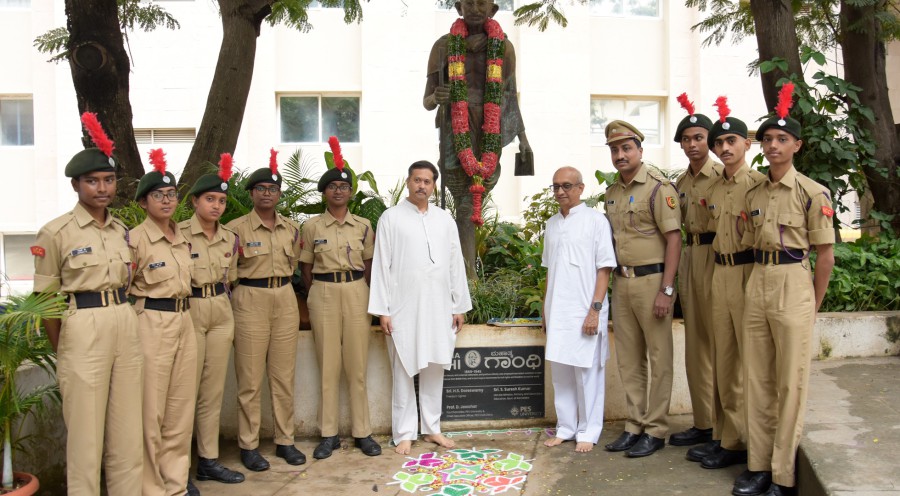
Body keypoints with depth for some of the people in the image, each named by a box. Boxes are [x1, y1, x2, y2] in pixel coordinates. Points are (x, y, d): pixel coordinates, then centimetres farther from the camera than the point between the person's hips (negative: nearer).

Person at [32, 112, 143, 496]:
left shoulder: (122, 231, 11)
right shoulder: (55, 233, -6)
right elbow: (46, 300, -3)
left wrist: (126, 320, 12)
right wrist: (61, 353, -2)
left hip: (126, 325, 5)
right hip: (82, 329, -5)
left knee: (128, 431, 12)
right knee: (86, 434, 4)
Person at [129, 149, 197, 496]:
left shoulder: (183, 239, 12)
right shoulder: (135, 239, -9)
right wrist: (137, 318, -9)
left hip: (184, 323, 7)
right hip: (152, 324, -7)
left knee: (181, 406, 12)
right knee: (151, 410, 2)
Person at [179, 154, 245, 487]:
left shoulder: (230, 238, 7)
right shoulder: (178, 233, -9)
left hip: (221, 314, 5)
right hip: (188, 312, -5)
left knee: (213, 390, 9)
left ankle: (209, 460, 19)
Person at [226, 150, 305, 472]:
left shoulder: (292, 228, 9)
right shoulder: (236, 228, -4)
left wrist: (279, 283, 14)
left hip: (285, 300, 4)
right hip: (250, 300, -4)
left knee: (284, 375, 8)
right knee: (250, 378, 0)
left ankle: (285, 440, 19)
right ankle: (249, 445, 12)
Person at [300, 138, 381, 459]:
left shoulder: (363, 226, 5)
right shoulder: (312, 227, 3)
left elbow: (369, 265, 8)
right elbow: (306, 268, 6)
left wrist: (370, 300, 4)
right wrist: (313, 298, 2)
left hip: (356, 293, 1)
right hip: (324, 294, 0)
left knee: (357, 365, 3)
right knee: (328, 364, 4)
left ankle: (362, 432, 13)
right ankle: (328, 434, 13)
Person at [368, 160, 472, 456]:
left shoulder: (445, 220, 10)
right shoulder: (391, 218, 0)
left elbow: (456, 264, 10)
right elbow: (381, 265, -3)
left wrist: (460, 306, 7)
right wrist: (382, 310, -8)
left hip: (439, 307, 3)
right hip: (404, 308, -3)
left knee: (435, 369, 9)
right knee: (404, 371, 3)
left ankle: (432, 428, 21)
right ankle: (404, 433, 13)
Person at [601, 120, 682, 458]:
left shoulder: (659, 189, -7)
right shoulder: (611, 193, 14)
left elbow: (674, 238, -11)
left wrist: (666, 290, -16)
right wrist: (615, 282, 12)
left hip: (651, 280, -7)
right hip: (622, 281, 7)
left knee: (658, 358, 2)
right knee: (628, 358, 11)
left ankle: (655, 430, 11)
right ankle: (635, 426, 22)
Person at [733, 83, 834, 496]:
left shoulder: (812, 193, -5)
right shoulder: (753, 194, 11)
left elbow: (825, 254, -4)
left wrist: (813, 306, -3)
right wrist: (755, 288, 10)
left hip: (792, 283, -6)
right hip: (756, 284, 6)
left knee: (790, 382, 0)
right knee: (757, 378, 10)